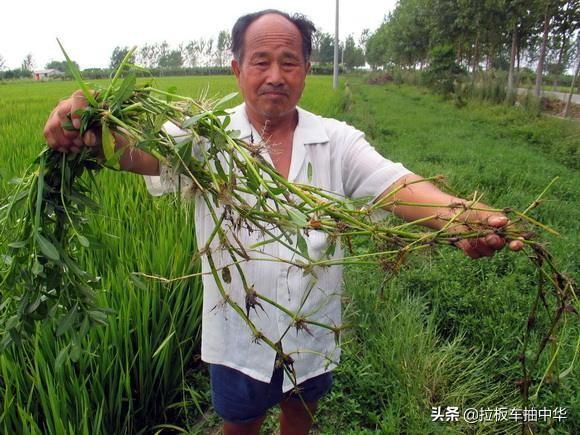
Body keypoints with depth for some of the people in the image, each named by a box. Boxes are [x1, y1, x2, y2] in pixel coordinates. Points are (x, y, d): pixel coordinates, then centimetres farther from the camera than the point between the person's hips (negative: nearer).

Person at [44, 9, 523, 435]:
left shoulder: (337, 140, -8)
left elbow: (394, 183, -21)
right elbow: (142, 152, -29)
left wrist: (458, 217, -41)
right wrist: (89, 130, -52)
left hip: (314, 328, 2)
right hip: (239, 332, -1)